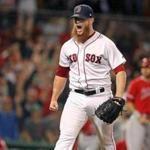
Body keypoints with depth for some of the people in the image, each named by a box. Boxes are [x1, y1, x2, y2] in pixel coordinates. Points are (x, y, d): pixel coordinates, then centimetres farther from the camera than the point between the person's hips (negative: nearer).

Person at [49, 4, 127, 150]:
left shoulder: (105, 43, -5)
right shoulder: (67, 46, 10)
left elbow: (120, 71, -8)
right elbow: (61, 74, 20)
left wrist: (118, 98, -20)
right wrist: (54, 99, 15)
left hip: (101, 98, -3)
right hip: (76, 99, 3)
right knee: (65, 137, -12)